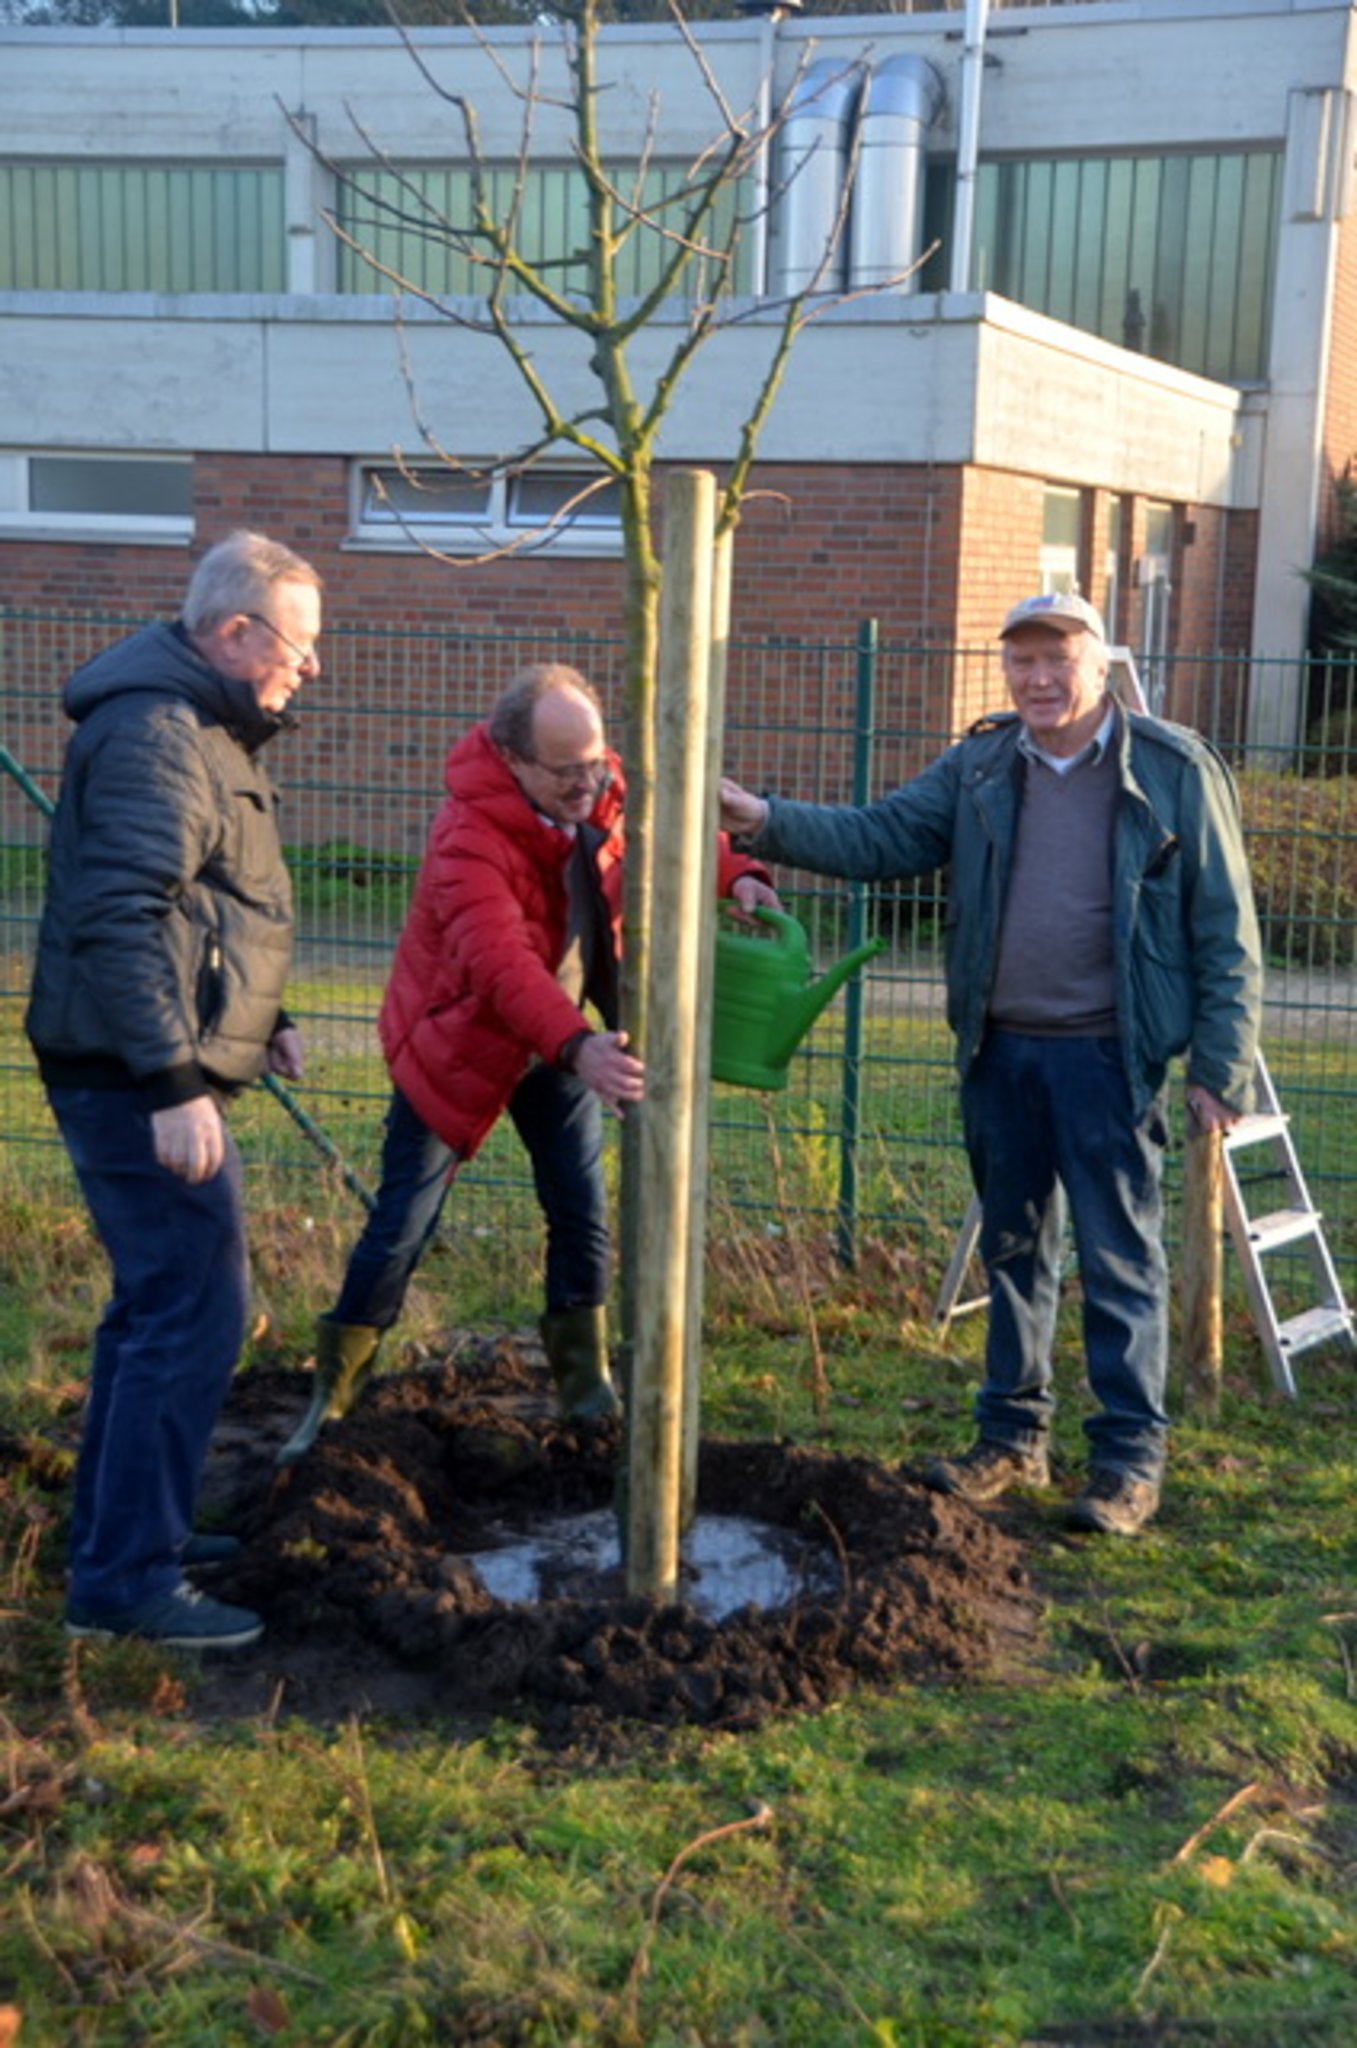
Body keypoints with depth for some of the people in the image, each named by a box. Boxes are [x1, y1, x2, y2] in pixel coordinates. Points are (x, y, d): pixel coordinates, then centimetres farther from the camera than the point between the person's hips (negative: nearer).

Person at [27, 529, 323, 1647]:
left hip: (163, 1073, 11)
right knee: (197, 1311, -9)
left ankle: (121, 1529, 31)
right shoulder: (153, 735, -17)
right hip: (141, 1082, -11)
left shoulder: (204, 728, 17)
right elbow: (118, 918, -25)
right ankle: (126, 1576, -1)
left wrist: (261, 1017, 27)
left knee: (159, 1302, 18)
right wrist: (174, 1083, -28)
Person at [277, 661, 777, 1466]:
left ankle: (586, 1383, 25)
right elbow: (497, 960, -44)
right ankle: (334, 1394, 15)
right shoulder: (471, 833, -31)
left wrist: (738, 874, -16)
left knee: (584, 1216, 8)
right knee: (403, 1227, -1)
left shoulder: (602, 790, -10)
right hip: (457, 1040, -6)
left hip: (562, 1038, 6)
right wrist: (577, 1045, -59)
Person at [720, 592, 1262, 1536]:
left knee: (1121, 1262, 1)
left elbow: (1226, 932, -4)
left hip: (1109, 1058, -5)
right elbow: (880, 837, 2)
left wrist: (1219, 1067, -8)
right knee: (1013, 1250, 15)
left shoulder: (1176, 772, -6)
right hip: (1001, 1052, 5)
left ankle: (1130, 1459, 13)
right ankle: (1013, 1439, 28)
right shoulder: (979, 768, 6)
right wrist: (769, 821, -14)